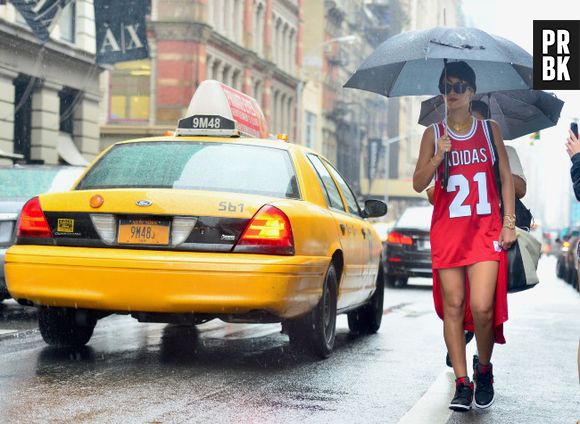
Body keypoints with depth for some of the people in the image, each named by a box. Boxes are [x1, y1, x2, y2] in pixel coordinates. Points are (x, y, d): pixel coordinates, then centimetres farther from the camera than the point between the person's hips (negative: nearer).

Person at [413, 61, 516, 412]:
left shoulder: (490, 129, 8)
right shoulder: (433, 134, 7)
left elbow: (506, 176, 9)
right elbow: (419, 184, 5)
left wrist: (509, 222, 1)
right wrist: (437, 158, -13)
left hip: (486, 229, -1)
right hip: (447, 230, 1)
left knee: (482, 307, -11)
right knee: (453, 305, 0)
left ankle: (484, 369, 15)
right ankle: (462, 383, 8)